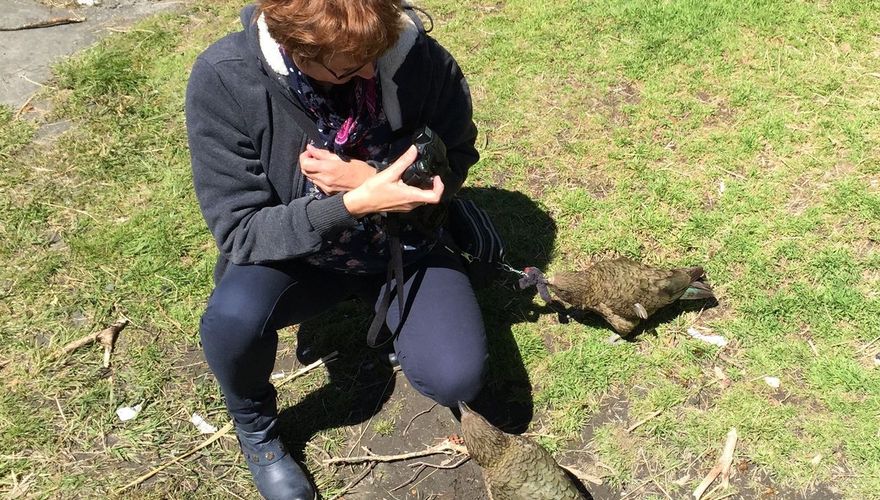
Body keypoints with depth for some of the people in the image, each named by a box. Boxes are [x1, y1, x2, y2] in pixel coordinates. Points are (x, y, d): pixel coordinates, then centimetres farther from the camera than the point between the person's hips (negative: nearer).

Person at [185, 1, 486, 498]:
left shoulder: (423, 59, -23)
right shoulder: (223, 79, -25)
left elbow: (455, 161, -5)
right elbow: (239, 230, -21)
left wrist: (371, 180, -25)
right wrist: (353, 205, -37)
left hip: (405, 243, 1)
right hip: (296, 252, 0)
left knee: (456, 379, -20)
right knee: (231, 318, -31)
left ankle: (399, 317, 17)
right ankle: (255, 425, 4)